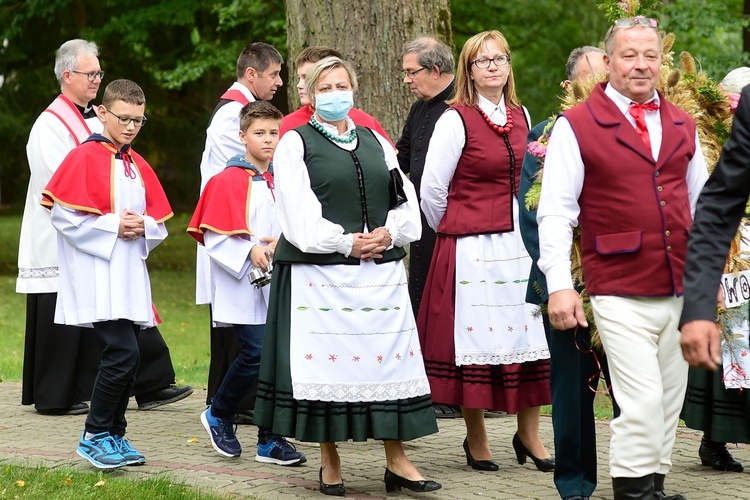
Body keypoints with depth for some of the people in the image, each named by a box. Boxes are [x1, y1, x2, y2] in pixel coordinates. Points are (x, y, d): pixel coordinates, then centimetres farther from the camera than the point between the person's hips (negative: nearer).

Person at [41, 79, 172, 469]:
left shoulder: (139, 166, 14)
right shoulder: (84, 158, -7)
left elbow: (160, 224, 17)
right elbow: (64, 216, -12)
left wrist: (142, 228, -4)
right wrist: (113, 226, -15)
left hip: (129, 275, 7)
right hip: (96, 278, -7)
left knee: (124, 357, 8)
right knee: (123, 353, -16)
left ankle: (115, 436, 19)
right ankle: (94, 437, -4)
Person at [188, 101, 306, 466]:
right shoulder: (228, 181, -6)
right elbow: (215, 237, -9)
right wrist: (250, 251, -19)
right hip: (244, 286, -6)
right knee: (256, 355, -13)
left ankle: (270, 440, 11)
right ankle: (218, 415, 11)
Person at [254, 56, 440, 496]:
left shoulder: (375, 142, 17)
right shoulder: (296, 143, 2)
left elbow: (406, 199, 11)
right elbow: (298, 211, -8)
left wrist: (389, 233, -8)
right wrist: (344, 242, -14)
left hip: (381, 270, 4)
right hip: (321, 272, -4)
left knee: (390, 358, 1)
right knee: (326, 359, -2)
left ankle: (397, 460, 6)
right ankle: (330, 461, 8)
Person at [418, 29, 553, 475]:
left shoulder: (521, 117, 10)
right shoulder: (456, 120, -8)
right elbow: (432, 191, -5)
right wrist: (455, 232, 7)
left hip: (519, 241, 5)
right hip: (471, 248, -5)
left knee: (530, 334, 5)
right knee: (475, 337, 0)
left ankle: (529, 434, 16)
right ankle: (476, 439, 13)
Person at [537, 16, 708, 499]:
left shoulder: (682, 125, 13)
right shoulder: (576, 127, -4)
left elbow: (701, 203, 20)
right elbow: (555, 213, -7)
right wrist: (559, 285, -14)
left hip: (682, 291, 6)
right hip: (621, 294, -5)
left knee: (669, 402, 10)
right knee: (642, 401, -12)